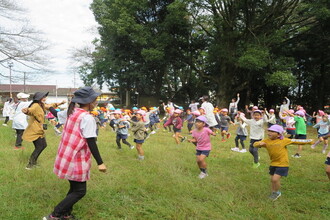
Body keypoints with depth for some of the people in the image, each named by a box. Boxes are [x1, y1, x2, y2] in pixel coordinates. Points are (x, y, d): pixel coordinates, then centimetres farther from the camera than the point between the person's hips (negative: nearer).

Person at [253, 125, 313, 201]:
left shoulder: (283, 141, -11)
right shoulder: (266, 141, -4)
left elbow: (295, 141, -5)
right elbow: (255, 144, -7)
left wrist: (309, 141, -3)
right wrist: (259, 144, -30)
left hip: (282, 164, -5)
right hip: (273, 164, 5)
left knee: (275, 179, -12)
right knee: (272, 179, 14)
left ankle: (277, 192, 15)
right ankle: (273, 193, 37)